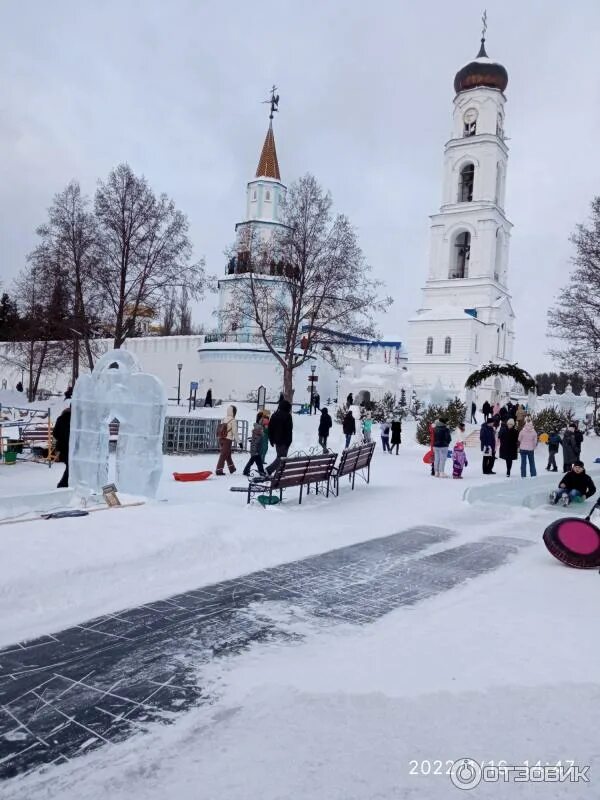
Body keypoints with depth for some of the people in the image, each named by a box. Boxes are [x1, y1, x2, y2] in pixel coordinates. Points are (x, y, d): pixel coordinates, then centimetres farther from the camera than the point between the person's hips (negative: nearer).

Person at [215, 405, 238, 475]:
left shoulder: (223, 419, 7)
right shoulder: (233, 420, -12)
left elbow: (219, 430, 10)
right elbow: (235, 432, -13)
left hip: (220, 439, 7)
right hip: (228, 440, -7)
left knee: (228, 454, 20)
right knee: (224, 455, -1)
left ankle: (232, 469, 32)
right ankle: (219, 470, -3)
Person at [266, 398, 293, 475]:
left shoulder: (274, 415, 8)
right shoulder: (287, 416, -11)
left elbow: (270, 428, 11)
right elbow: (289, 430, -13)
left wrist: (271, 440, 17)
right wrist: (289, 441, -8)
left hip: (277, 440, 7)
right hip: (284, 441, -7)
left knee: (279, 457, 17)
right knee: (281, 458, -4)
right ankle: (269, 470, -16)